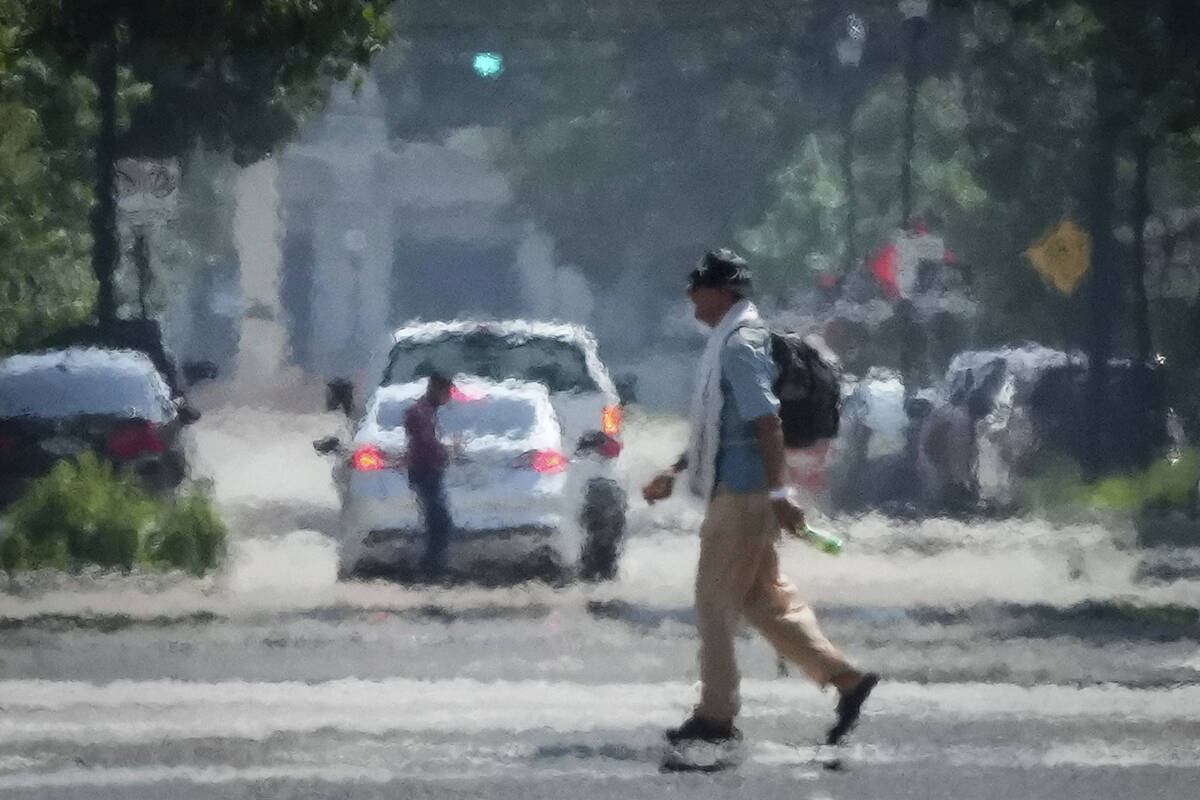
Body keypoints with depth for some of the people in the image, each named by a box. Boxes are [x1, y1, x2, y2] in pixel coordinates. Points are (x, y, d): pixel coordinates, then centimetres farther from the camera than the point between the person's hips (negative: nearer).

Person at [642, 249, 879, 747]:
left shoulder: (740, 346, -15)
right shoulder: (728, 342, 17)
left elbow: (767, 423, -22)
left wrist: (779, 494, -25)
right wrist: (674, 472, 26)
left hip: (742, 496, -10)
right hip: (738, 495, 10)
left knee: (715, 602, -3)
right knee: (763, 599, 13)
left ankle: (715, 716, 2)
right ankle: (845, 678, 10)